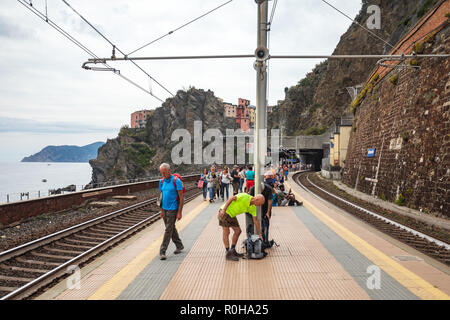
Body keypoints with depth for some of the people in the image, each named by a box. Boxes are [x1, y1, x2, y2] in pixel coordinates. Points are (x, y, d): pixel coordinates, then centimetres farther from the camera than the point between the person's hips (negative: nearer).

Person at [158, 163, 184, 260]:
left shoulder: (176, 181, -13)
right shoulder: (162, 181, 7)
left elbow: (181, 197, -13)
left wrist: (179, 212, -15)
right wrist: (161, 210, 13)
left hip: (173, 209, -7)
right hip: (165, 209, 7)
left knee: (168, 230, -5)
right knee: (171, 228, 15)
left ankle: (162, 251, 0)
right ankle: (179, 246, 30)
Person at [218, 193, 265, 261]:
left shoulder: (253, 208, 1)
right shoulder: (244, 196, -23)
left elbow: (255, 220, 7)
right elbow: (231, 198, -24)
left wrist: (260, 234, 9)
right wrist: (223, 210, -29)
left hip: (232, 215, 9)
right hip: (224, 212, -8)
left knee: (238, 231, 7)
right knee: (226, 232, -6)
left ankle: (232, 251, 17)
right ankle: (228, 254, -2)